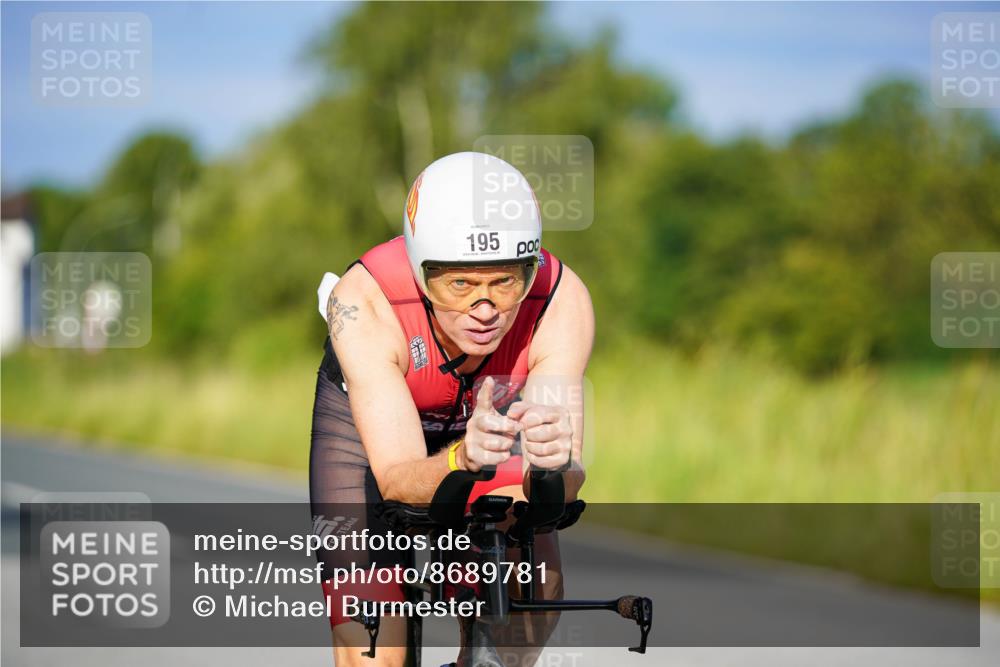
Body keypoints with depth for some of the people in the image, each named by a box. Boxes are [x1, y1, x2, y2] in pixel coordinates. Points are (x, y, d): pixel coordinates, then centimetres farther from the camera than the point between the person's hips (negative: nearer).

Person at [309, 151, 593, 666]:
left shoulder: (562, 300, -35)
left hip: (487, 416, 1)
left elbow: (561, 492, -39)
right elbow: (397, 479, -43)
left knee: (538, 592, -23)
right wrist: (462, 460, -64)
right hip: (369, 417, -1)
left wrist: (556, 461, -62)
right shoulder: (366, 300, -38)